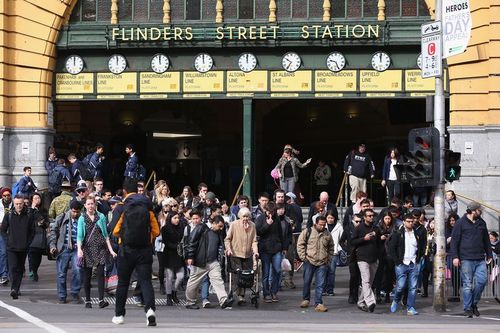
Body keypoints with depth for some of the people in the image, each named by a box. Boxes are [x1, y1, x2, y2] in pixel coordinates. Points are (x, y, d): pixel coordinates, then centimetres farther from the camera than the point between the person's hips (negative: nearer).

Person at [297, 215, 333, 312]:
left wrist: (329, 259, 12)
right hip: (309, 261, -2)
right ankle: (306, 299, 27)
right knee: (307, 282, 9)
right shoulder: (307, 232, -3)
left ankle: (318, 303, -1)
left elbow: (331, 248, 21)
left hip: (322, 264, 2)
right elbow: (300, 244, 0)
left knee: (320, 284, -3)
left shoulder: (327, 234, 8)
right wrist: (303, 257, -6)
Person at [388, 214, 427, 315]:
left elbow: (422, 247, 24)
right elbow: (391, 248, -3)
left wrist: (418, 258, 11)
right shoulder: (397, 234, -1)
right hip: (402, 264, -4)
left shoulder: (417, 235, 12)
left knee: (413, 287, -1)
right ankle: (395, 301, 19)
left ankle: (410, 308, 5)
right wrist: (397, 261, -8)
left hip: (414, 265, 4)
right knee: (401, 286, -8)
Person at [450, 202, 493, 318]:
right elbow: (454, 241, -2)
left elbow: (486, 240, 24)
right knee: (467, 284, -3)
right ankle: (467, 308, 4)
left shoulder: (481, 223, 16)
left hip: (480, 259, 5)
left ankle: (474, 304, 12)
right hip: (466, 259, -5)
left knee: (482, 280, -6)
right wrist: (455, 257, -10)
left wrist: (489, 255, 20)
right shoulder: (460, 223, 0)